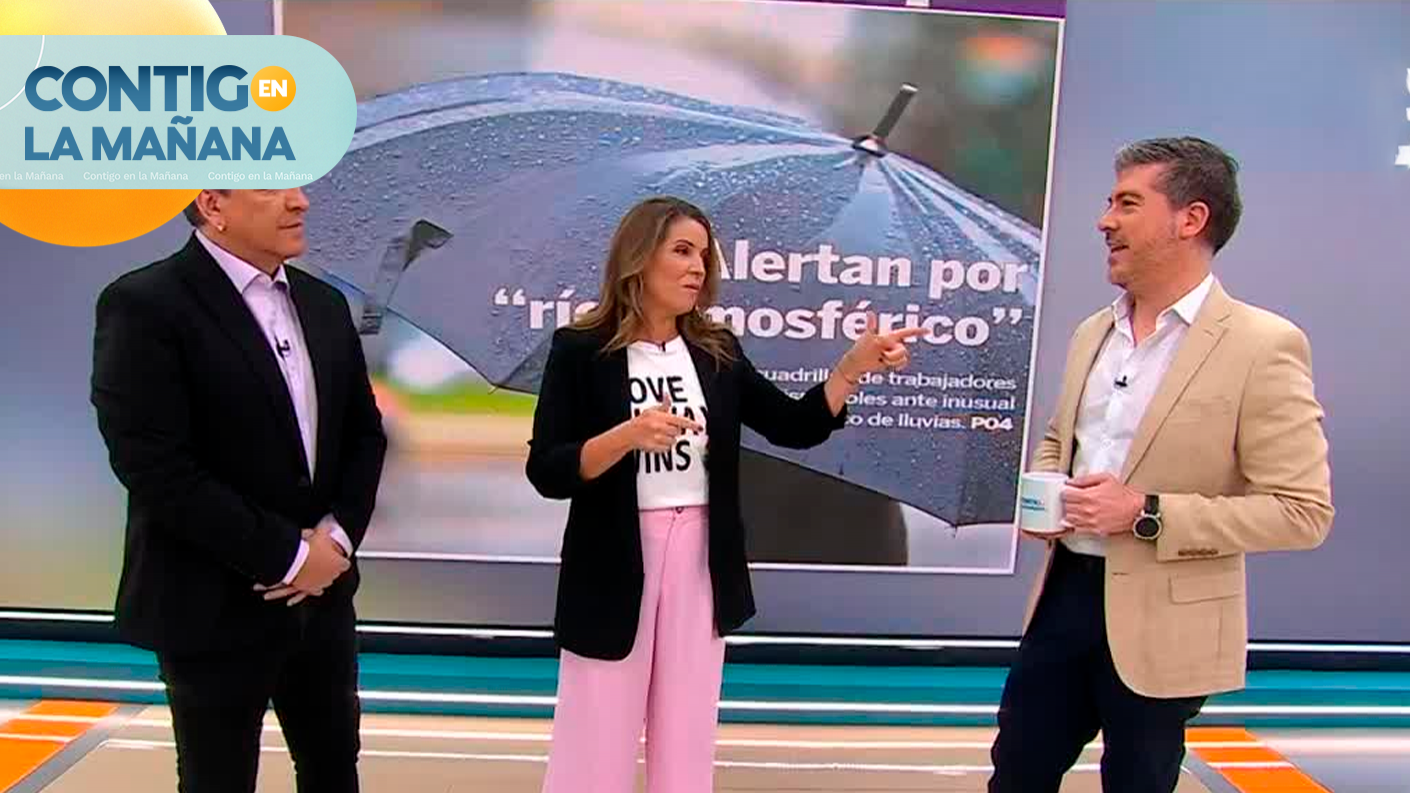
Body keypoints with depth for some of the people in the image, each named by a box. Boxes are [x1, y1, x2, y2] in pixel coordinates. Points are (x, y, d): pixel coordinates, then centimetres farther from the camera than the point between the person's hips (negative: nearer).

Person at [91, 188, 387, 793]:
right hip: (214, 607, -6)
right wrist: (287, 556, -17)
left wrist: (337, 535, -7)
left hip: (323, 593, 6)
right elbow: (156, 470, -20)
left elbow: (364, 431, 9)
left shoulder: (323, 303, 6)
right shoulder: (145, 304, -15)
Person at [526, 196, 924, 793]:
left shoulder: (718, 352, 5)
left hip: (701, 564, 4)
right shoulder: (580, 350, -7)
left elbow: (796, 428, 4)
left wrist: (853, 367, -10)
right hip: (612, 569, -4)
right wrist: (627, 435, -26)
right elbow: (545, 472, -12)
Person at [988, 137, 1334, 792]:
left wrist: (1146, 513, -22)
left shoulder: (1263, 346, -13)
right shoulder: (1092, 333, 7)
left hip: (1160, 623, -5)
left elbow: (1304, 511, -15)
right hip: (1064, 591, 6)